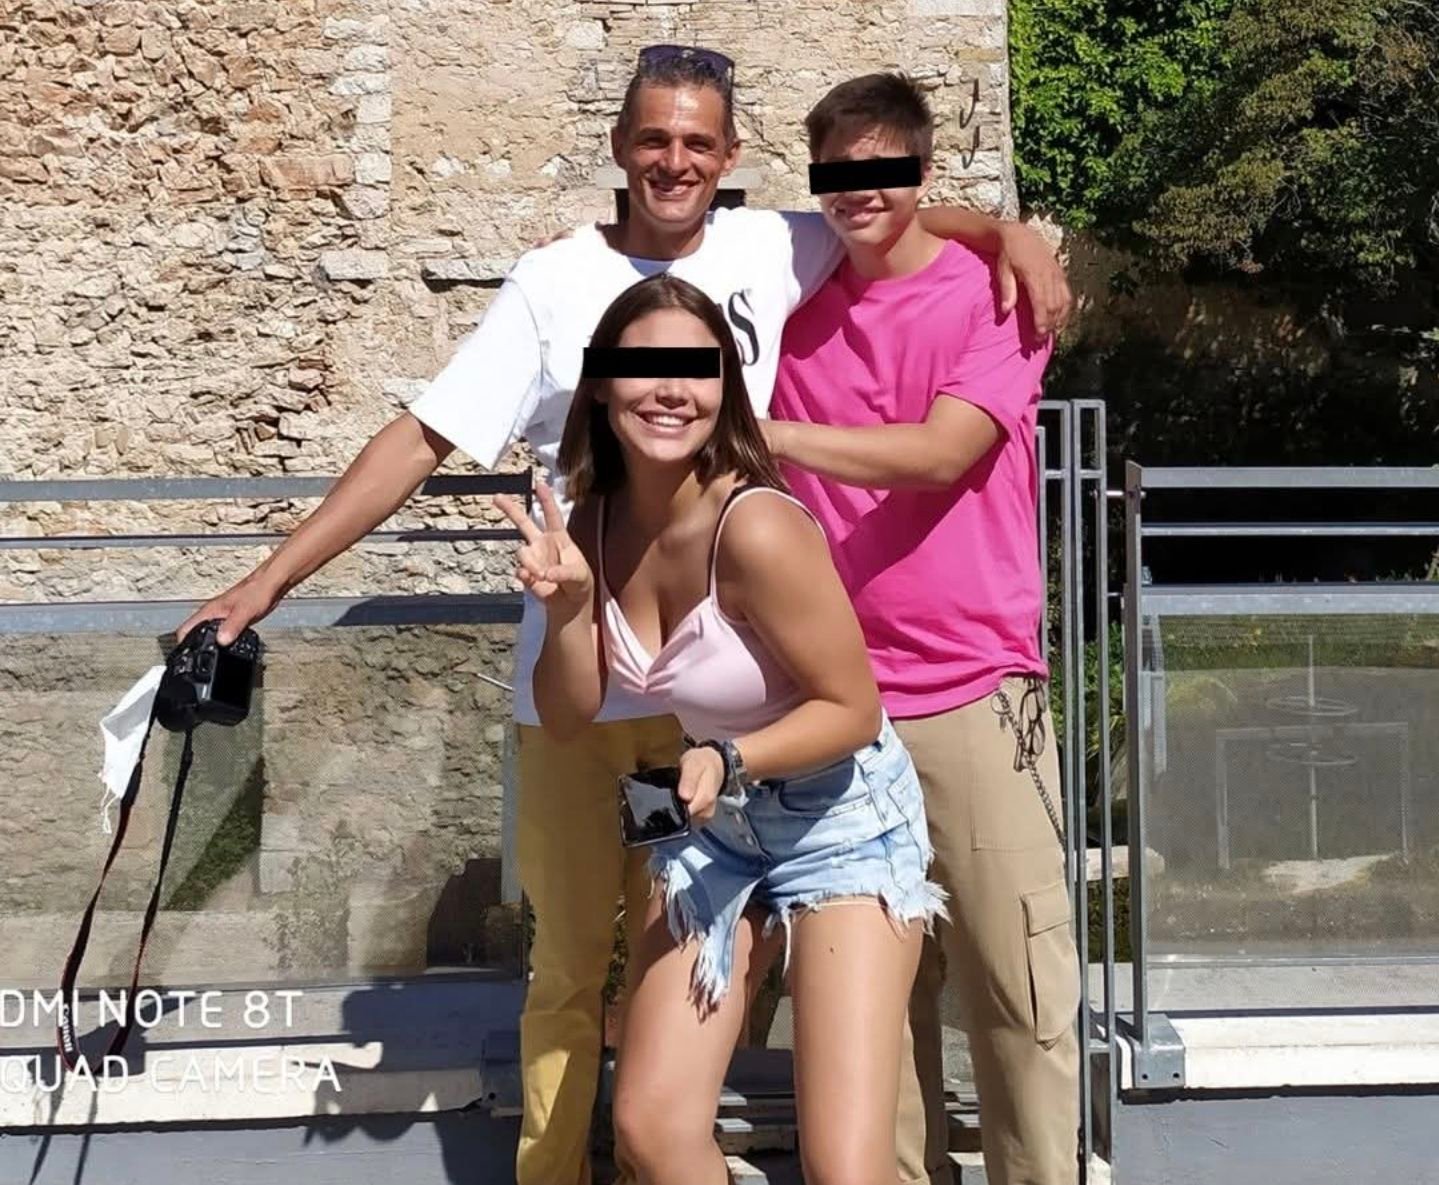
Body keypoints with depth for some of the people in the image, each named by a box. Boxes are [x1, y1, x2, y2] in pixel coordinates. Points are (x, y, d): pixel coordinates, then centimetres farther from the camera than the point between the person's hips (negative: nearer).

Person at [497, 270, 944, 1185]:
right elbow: (568, 718, -2)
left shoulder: (756, 527, -28)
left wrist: (731, 760, -33)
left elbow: (853, 708, -19)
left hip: (843, 821, -6)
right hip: (714, 820, 6)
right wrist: (567, 604, -19)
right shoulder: (597, 520, -7)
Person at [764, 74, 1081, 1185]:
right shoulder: (798, 310, 11)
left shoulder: (995, 293, -1)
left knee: (1020, 987, -2)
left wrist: (763, 432, -20)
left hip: (974, 691, -3)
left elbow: (942, 452, -14)